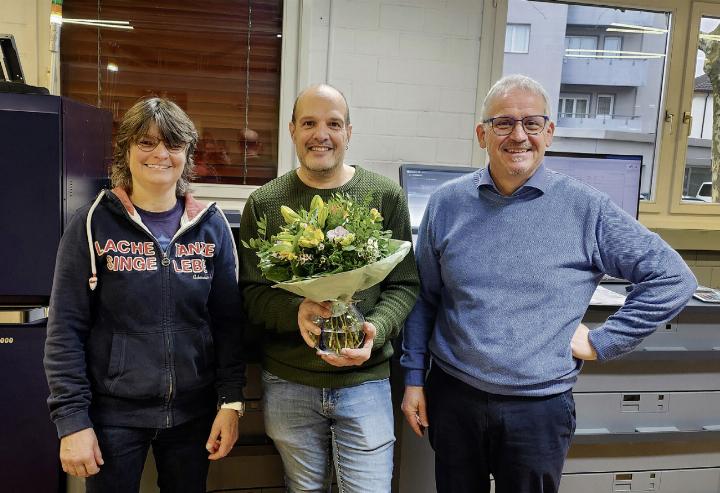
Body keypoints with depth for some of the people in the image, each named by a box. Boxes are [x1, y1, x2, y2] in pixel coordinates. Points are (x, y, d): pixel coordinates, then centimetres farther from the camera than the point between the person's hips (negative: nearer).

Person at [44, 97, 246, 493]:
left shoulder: (211, 226, 0)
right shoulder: (94, 224, -6)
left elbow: (228, 321, 1)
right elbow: (66, 329, -6)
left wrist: (231, 401, -4)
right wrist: (72, 418, -10)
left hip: (193, 412, 2)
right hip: (113, 413, -2)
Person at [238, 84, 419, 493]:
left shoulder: (386, 197, -2)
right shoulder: (264, 204, -1)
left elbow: (404, 285, -1)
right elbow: (250, 291, -2)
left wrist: (376, 330, -20)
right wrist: (296, 311, -22)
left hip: (365, 380, -1)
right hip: (288, 383, 1)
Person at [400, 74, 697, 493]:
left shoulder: (586, 208, -7)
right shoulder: (447, 203, -1)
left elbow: (673, 278, -3)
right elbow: (425, 298, 5)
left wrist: (603, 342, -7)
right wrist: (414, 379, 5)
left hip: (539, 408, -1)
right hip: (452, 397, 2)